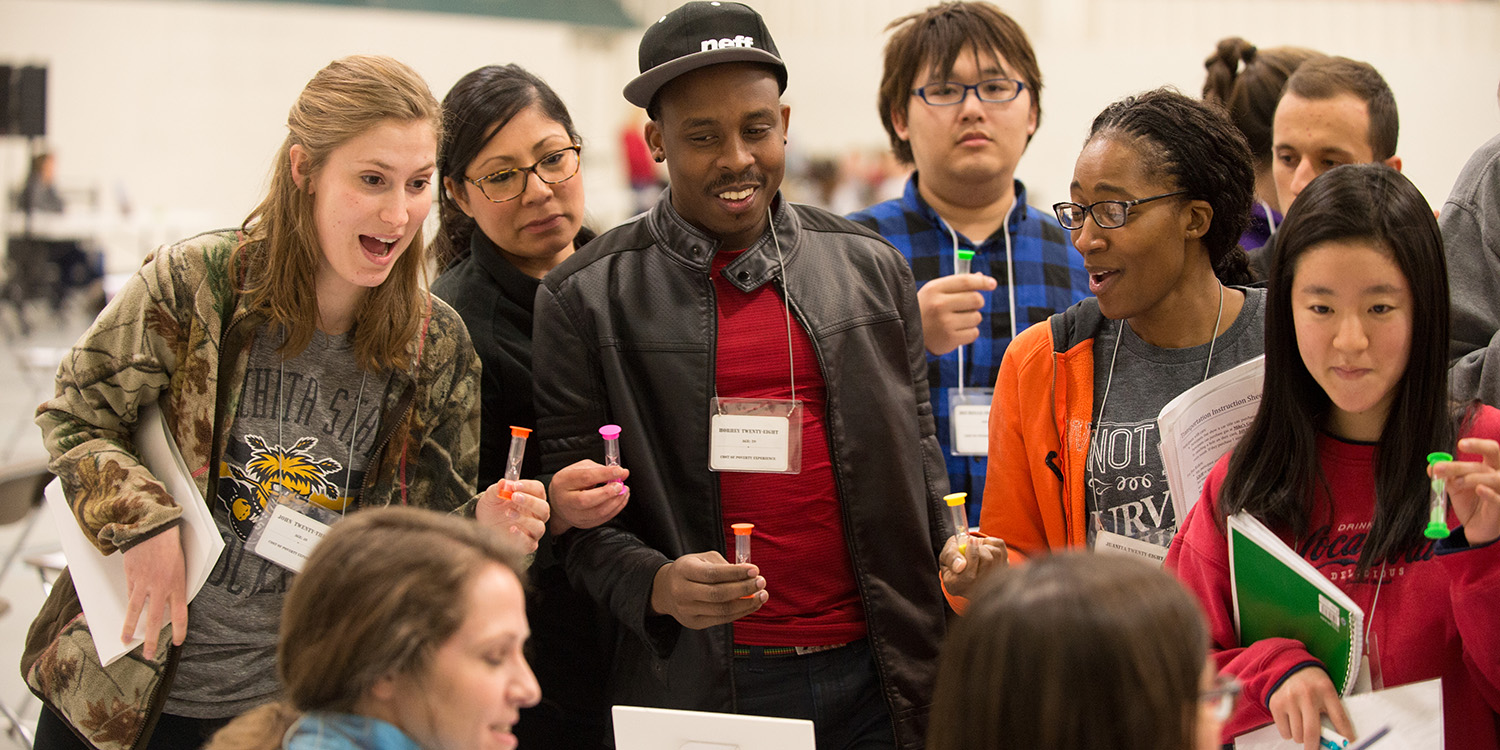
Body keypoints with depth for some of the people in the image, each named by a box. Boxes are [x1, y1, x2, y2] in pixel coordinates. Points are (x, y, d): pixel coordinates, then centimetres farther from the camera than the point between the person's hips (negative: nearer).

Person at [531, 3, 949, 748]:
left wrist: (952, 655, 6)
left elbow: (918, 471, 11)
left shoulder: (872, 268, 8)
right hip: (694, 683, -2)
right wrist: (654, 584, -19)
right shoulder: (587, 297, -1)